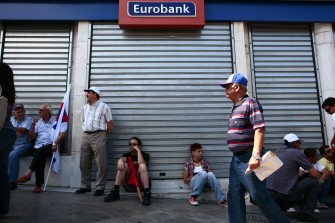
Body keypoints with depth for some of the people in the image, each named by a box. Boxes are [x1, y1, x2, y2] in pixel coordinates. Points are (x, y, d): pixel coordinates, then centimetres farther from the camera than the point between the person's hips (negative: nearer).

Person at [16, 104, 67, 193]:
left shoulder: (56, 121, 9)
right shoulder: (38, 122, 21)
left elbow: (63, 133, -6)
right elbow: (31, 137, 16)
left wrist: (55, 143, -19)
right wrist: (33, 126, 1)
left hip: (50, 147, -2)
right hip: (38, 147, 3)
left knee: (41, 150, -35)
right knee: (41, 156, -31)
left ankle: (28, 174, -39)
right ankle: (39, 184, -33)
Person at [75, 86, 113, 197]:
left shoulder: (104, 107, -2)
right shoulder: (85, 107, 18)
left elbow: (110, 123, -4)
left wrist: (105, 136, -1)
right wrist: (85, 133, 13)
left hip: (98, 136, -7)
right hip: (85, 136, 7)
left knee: (101, 164, -4)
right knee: (84, 163, 11)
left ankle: (100, 187, 5)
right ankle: (85, 186, 22)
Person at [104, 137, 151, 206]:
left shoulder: (144, 155, 4)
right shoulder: (127, 155, 11)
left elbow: (141, 163, -20)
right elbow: (122, 159, -17)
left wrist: (138, 151, -13)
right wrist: (120, 161, -40)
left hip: (140, 184, -2)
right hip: (128, 185, 2)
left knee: (142, 166, -28)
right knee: (123, 165, -19)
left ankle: (147, 194, -35)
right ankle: (115, 192, -23)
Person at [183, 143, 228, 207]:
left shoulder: (205, 163, 12)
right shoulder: (188, 164, 5)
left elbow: (211, 176, 7)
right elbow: (185, 180, 4)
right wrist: (192, 177, -13)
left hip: (205, 183, 3)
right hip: (194, 183, -2)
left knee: (210, 174, -32)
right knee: (203, 173, -34)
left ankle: (221, 200, -33)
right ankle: (193, 197, -26)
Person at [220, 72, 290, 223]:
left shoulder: (250, 103, -10)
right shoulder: (236, 107, 17)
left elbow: (260, 129, -21)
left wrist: (256, 155, -30)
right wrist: (236, 157, 19)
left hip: (248, 159, -9)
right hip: (236, 159, 9)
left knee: (259, 196, -2)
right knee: (234, 196, 9)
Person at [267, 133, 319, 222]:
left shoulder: (277, 152, 15)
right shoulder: (298, 153, -4)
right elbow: (314, 174, 0)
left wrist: (299, 173, 30)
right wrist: (306, 173, 20)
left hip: (269, 193, 7)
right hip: (284, 193, -7)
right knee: (313, 181, 10)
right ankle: (306, 213, 10)